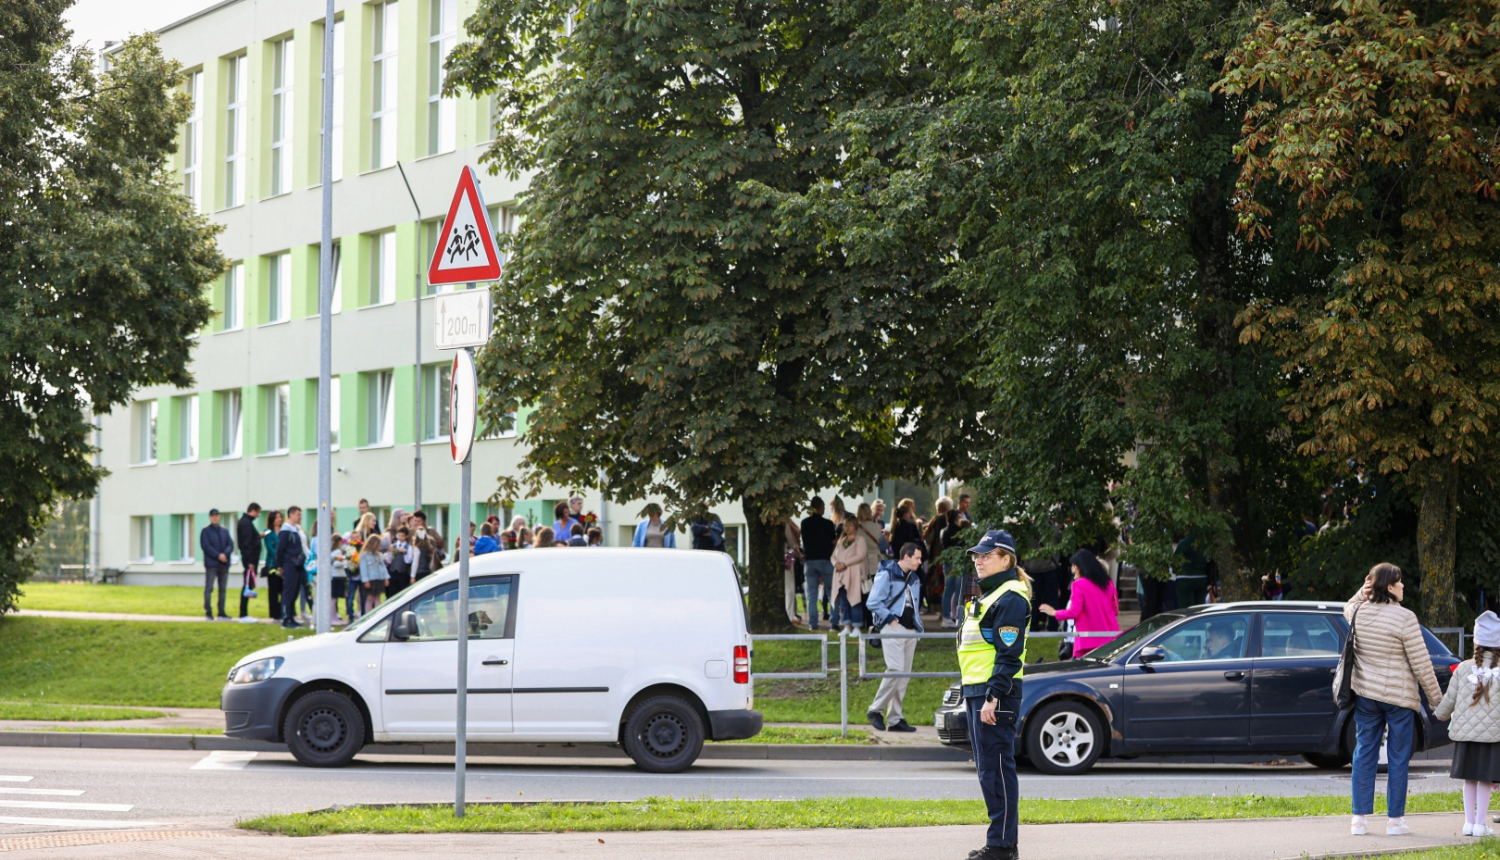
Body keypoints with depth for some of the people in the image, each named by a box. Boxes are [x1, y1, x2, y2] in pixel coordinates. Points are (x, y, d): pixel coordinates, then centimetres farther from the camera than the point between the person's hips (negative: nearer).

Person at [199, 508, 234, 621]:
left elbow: (230, 545, 7)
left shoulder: (224, 531, 14)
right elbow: (205, 546, -10)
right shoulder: (205, 531, 0)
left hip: (224, 564, 5)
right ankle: (208, 612, -4)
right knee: (209, 588, -6)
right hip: (211, 563, -5)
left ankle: (221, 613, 11)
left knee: (222, 589, 7)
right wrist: (218, 555, -16)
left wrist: (225, 554, -13)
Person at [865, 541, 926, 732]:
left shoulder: (914, 578, 18)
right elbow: (873, 602, -11)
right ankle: (875, 710, -9)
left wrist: (918, 627, 13)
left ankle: (894, 719, 8)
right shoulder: (887, 575, -6)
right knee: (895, 669, -19)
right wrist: (891, 619, -13)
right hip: (892, 629, -8)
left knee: (904, 675, 5)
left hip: (910, 630, 8)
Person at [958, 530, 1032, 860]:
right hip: (976, 691, 11)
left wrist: (993, 696, -23)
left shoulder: (1010, 598, -12)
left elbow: (1010, 655, -19)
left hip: (997, 695, -11)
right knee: (987, 768, 13)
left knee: (996, 768, -9)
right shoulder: (986, 595, 19)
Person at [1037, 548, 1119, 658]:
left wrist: (1054, 612, 5)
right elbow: (1115, 610, 14)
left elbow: (1073, 612, -10)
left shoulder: (1079, 584, -8)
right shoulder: (1107, 583, 9)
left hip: (1089, 638, -6)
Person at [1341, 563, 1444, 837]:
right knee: (1398, 757, 5)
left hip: (1365, 694, 5)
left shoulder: (1358, 613, -1)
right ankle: (1395, 819, 8)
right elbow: (1421, 665, -13)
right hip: (1399, 697, -5)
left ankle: (1359, 818, 9)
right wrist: (1436, 698, -2)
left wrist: (1363, 592, 7)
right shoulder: (1404, 618, -16)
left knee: (1365, 753, 10)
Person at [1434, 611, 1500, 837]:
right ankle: (1480, 824, 5)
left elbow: (1449, 700, 5)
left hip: (1465, 733, 3)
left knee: (1469, 778, 12)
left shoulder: (1463, 669, 0)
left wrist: (1440, 713, 25)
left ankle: (1469, 822, 13)